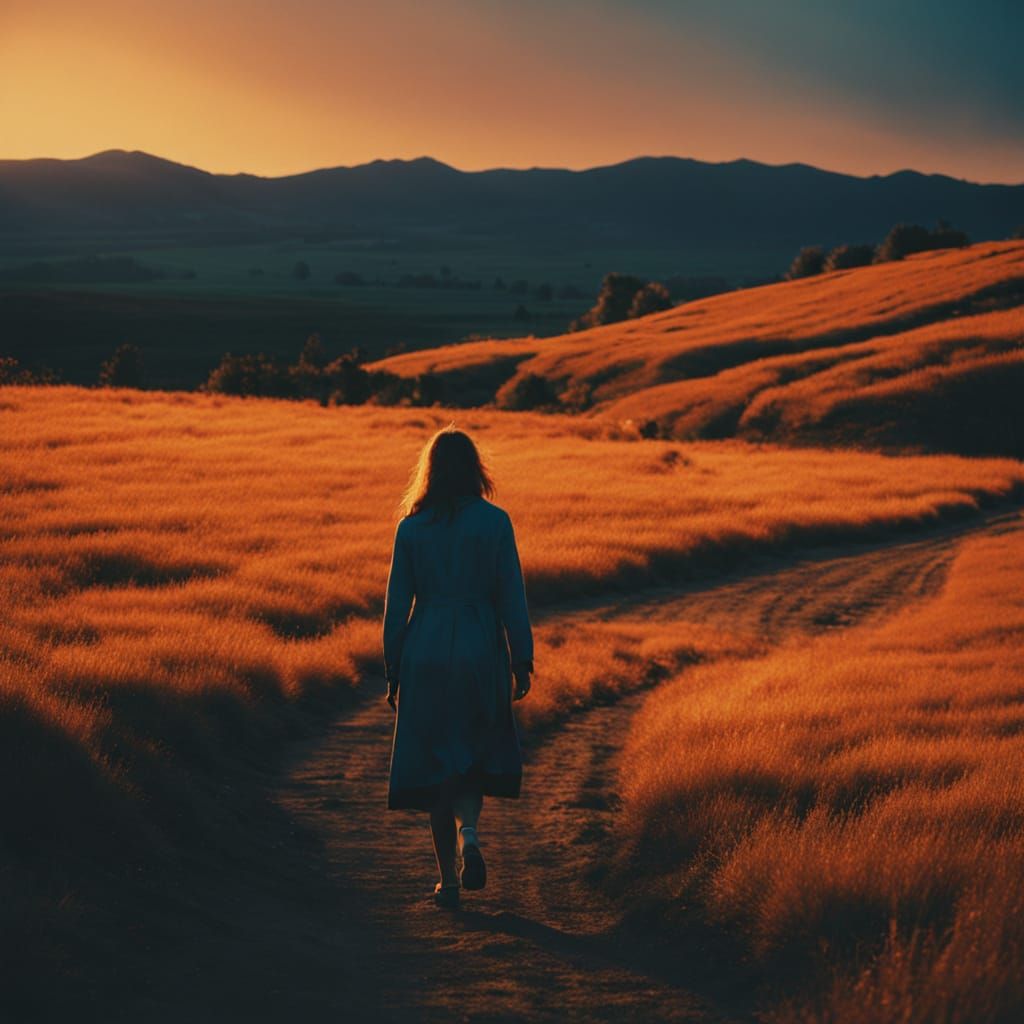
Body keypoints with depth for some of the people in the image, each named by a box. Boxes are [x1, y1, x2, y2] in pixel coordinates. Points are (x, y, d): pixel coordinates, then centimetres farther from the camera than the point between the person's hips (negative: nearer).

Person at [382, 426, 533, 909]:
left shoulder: (411, 527, -1)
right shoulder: (495, 522, -4)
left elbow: (397, 601, 1)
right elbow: (511, 595, -5)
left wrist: (392, 671, 8)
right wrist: (522, 661, 1)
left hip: (425, 652, 1)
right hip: (481, 649, -1)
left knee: (435, 761, 9)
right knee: (477, 754, 17)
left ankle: (448, 881, 8)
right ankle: (469, 831, -12)